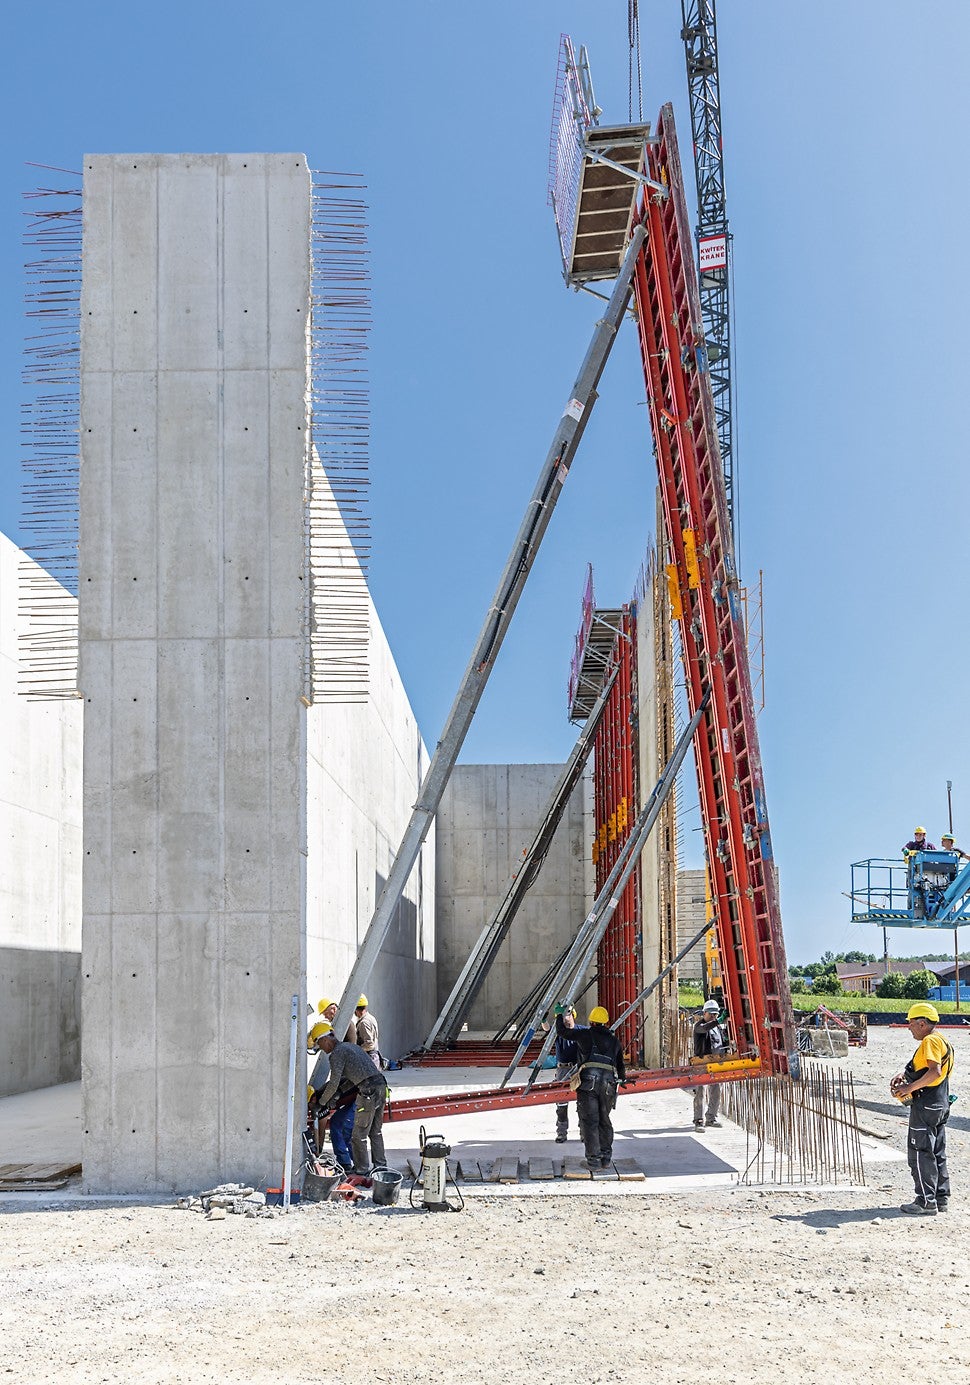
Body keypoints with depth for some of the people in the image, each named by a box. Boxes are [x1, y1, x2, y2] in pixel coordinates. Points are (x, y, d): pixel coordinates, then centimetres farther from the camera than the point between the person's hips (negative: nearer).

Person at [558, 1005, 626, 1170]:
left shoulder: (585, 1035, 7)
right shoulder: (614, 1040, 18)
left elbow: (562, 1031, 16)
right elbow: (620, 1065, 27)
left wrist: (559, 1017, 37)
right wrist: (622, 1079, 46)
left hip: (589, 1083, -4)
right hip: (608, 1085, 4)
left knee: (589, 1121, -1)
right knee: (604, 1120, 16)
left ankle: (594, 1159, -6)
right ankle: (606, 1157, 14)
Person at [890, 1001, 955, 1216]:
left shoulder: (930, 1041, -16)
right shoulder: (940, 1040, 16)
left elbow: (935, 1071, -27)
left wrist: (910, 1088, -22)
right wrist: (904, 1074, 8)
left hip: (926, 1105, -10)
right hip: (940, 1104, 10)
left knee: (920, 1152, -5)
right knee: (937, 1153, 15)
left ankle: (926, 1202, -4)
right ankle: (941, 1198, 20)